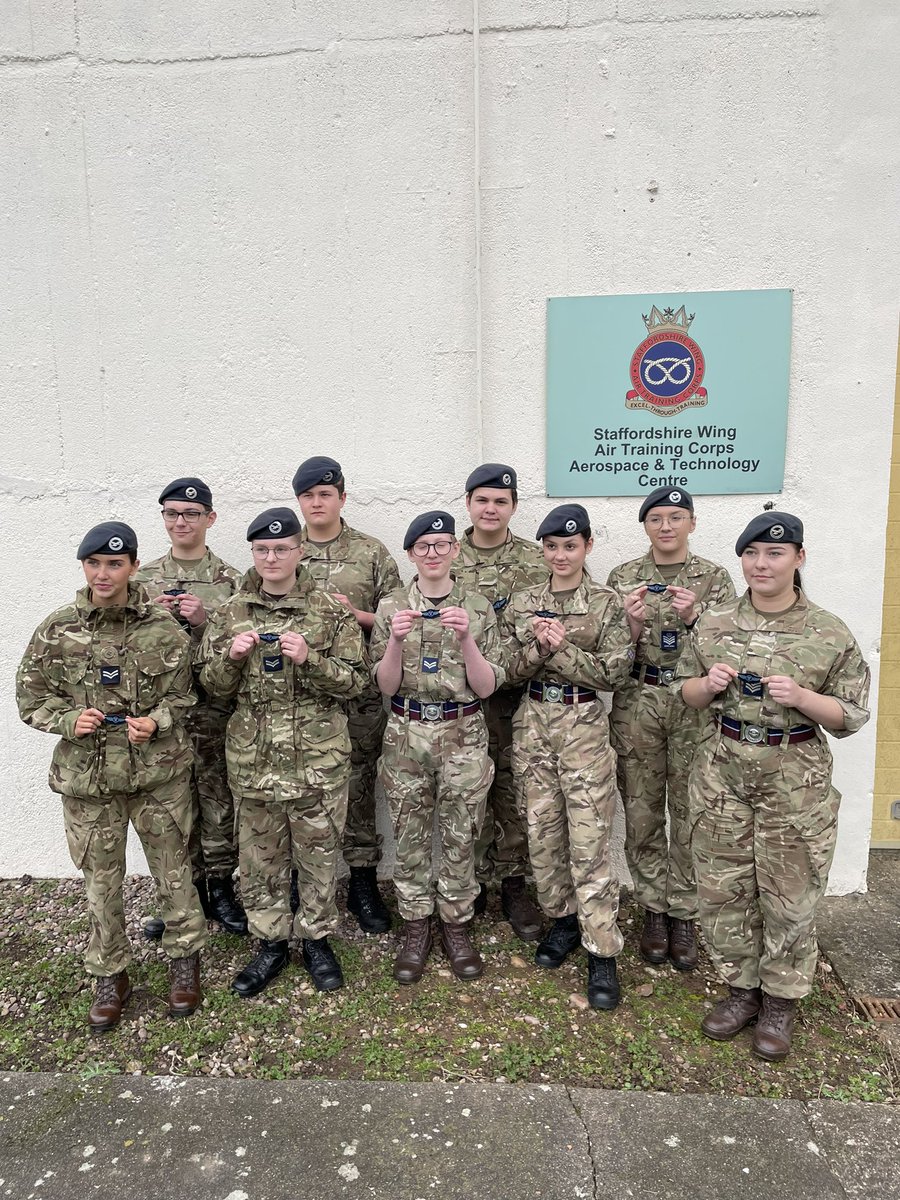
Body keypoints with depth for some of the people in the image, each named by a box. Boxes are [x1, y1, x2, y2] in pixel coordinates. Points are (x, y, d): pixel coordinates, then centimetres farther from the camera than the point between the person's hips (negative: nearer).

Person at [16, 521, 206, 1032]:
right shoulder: (57, 629, -3)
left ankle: (186, 958, 34)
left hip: (159, 771, -1)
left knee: (172, 869, 11)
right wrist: (69, 719, -13)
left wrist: (154, 722, -18)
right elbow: (30, 696, 5)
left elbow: (181, 696, 2)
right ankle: (110, 975, 34)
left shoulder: (163, 629, -7)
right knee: (102, 880, 13)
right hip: (87, 776, 1)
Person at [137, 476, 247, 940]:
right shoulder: (143, 578, 7)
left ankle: (220, 889, 25)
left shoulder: (230, 580, 0)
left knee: (219, 804, 7)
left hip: (215, 709, -2)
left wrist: (204, 621, -17)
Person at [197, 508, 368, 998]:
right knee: (259, 856, 14)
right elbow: (213, 687, 8)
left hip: (319, 759, -2)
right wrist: (232, 657, -13)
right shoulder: (230, 613, 4)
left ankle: (316, 938, 33)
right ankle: (271, 944, 33)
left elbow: (355, 681, -5)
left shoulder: (330, 610, -3)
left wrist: (309, 659, -21)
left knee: (319, 854, 11)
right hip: (252, 758, 2)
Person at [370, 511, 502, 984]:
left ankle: (456, 925, 30)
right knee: (410, 838, 10)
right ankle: (415, 928, 29)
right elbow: (386, 686, -2)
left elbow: (486, 687, -5)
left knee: (460, 837, 9)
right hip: (405, 736, 1)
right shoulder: (391, 608, 0)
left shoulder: (478, 608, -1)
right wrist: (396, 641, -18)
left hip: (463, 736, 0)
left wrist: (466, 637, -19)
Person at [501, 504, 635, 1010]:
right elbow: (510, 671, 3)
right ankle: (564, 921, 32)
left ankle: (603, 954, 8)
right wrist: (539, 646, -16)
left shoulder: (608, 603, -3)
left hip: (585, 725, -3)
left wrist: (562, 647, -18)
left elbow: (614, 672, -8)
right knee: (543, 832, 11)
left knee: (589, 842, -4)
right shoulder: (523, 603, 5)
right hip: (534, 724, 4)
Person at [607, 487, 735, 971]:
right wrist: (632, 623, -17)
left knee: (691, 814, 6)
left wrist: (693, 617, -18)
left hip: (695, 705, 0)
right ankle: (653, 908, 25)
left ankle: (683, 913, 23)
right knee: (642, 813, 8)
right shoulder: (623, 577, 4)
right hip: (636, 703, 1)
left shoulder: (714, 578, 2)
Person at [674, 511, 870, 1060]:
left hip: (795, 781, -2)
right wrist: (710, 683, -11)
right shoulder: (714, 623, 2)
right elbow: (687, 691, 11)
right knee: (723, 888, 11)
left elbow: (851, 716, -2)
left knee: (790, 895, 8)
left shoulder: (831, 634, -5)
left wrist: (799, 696, -19)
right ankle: (743, 988, 31)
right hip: (722, 772, 3)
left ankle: (780, 1001, 30)